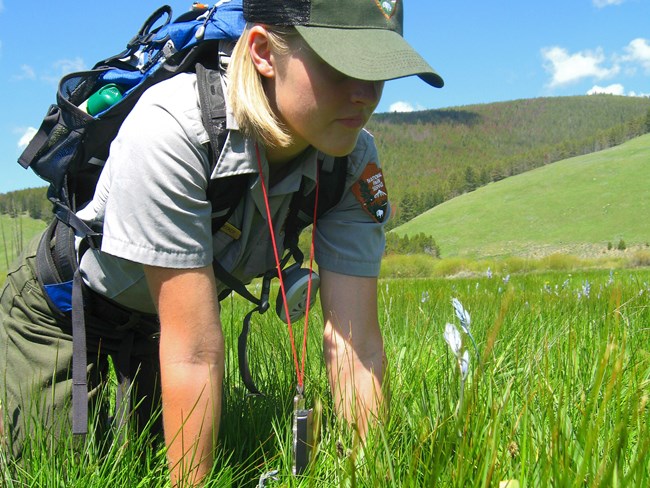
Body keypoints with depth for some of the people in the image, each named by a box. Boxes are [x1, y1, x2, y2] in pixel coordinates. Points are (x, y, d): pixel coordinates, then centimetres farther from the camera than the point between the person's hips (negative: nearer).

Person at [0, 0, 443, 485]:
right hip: (66, 302, -4)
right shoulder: (170, 130, -40)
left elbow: (354, 340, -26)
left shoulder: (356, 160, -25)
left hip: (178, 300, 5)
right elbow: (194, 350, -38)